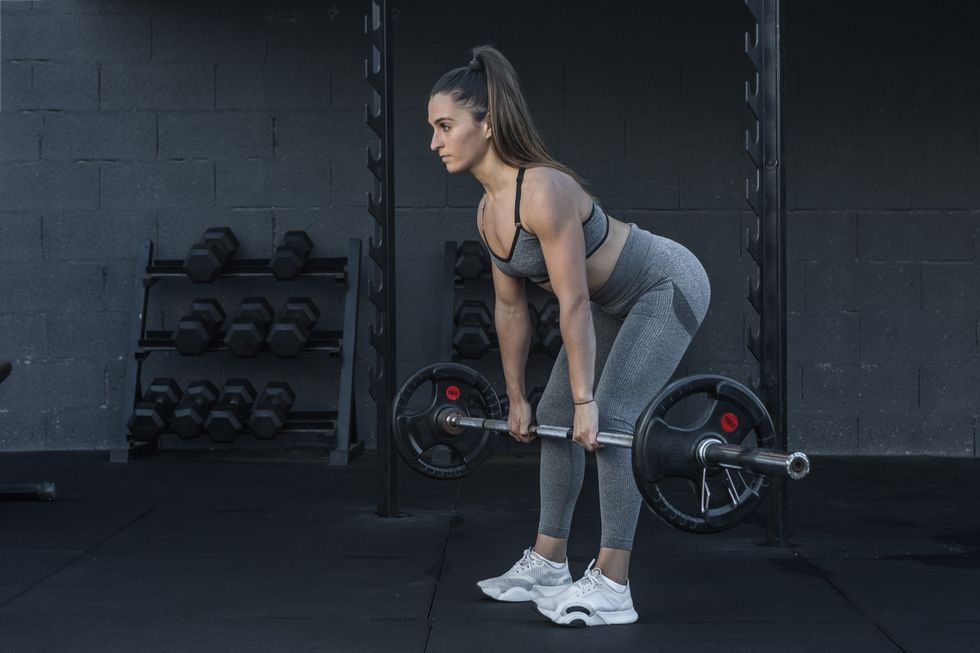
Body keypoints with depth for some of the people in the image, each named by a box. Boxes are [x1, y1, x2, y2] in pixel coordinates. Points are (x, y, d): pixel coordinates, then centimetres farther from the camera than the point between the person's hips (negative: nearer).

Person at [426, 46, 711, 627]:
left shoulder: (542, 190, -31)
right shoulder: (489, 212, -4)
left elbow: (573, 303, -30)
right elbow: (511, 307, 5)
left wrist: (586, 399, -27)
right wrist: (516, 397, 9)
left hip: (669, 287, -9)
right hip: (615, 301, 9)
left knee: (610, 420, -18)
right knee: (556, 415, 8)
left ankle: (612, 587, -13)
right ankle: (548, 566, 17)